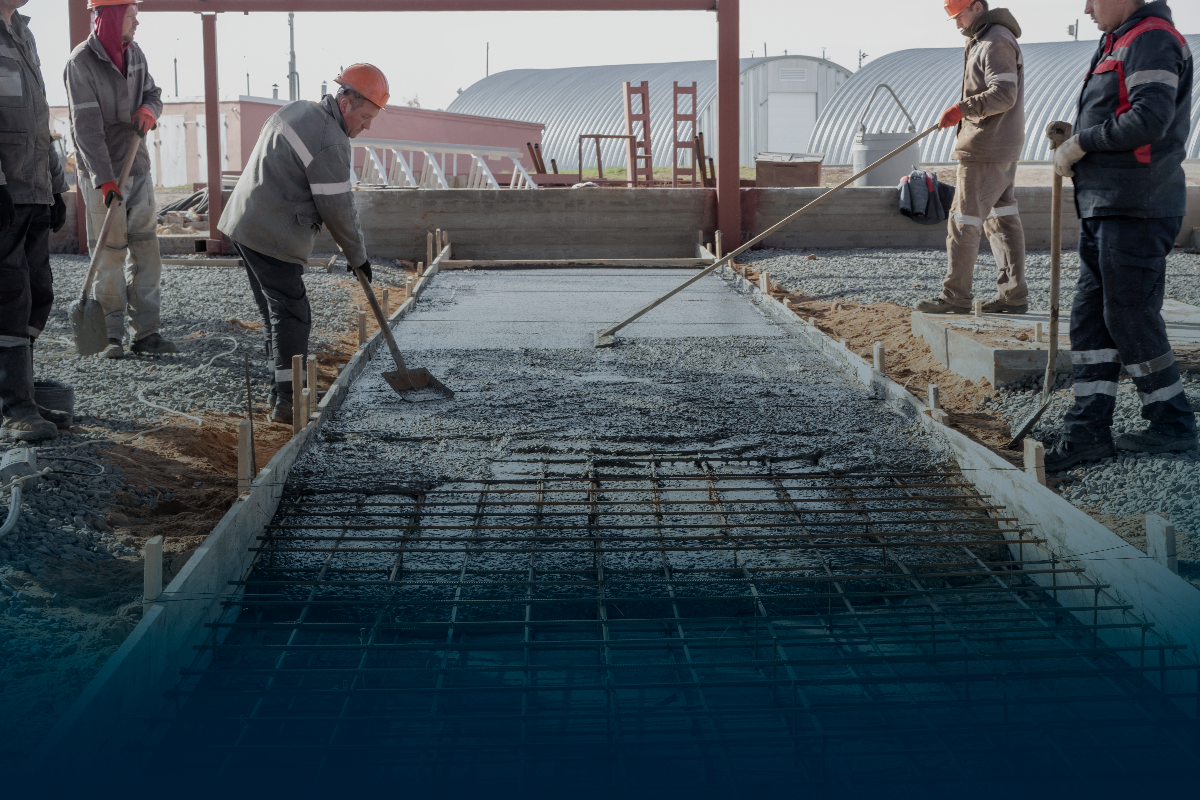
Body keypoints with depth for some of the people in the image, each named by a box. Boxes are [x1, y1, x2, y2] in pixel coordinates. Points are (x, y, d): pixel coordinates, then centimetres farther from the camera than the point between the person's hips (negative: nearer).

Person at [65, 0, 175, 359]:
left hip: (138, 167, 7)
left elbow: (153, 93, 20)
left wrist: (149, 109, -7)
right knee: (111, 253, -4)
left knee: (146, 249, 5)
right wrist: (104, 180, -25)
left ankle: (146, 332, 9)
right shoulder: (82, 62, -14)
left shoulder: (134, 53, 7)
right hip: (102, 174, -7)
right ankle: (111, 336, 5)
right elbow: (86, 127, -19)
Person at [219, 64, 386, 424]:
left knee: (276, 311, 16)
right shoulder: (331, 142, -17)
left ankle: (281, 388, 23)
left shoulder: (297, 110, 14)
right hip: (273, 238, -10)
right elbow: (337, 208, -14)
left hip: (244, 224, 10)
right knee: (291, 315, -6)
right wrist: (358, 256, -1)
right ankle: (287, 400, -7)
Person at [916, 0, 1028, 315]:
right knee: (1003, 218, 9)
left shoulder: (996, 43, -14)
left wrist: (962, 108, -30)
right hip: (1003, 148, 11)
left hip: (986, 148, -11)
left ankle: (956, 295, -2)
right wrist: (963, 113, 16)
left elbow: (1004, 94, -24)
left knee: (964, 221, -7)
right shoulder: (983, 41, 18)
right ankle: (1014, 295, 10)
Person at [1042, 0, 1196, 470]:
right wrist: (1075, 139, 7)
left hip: (1136, 209, -10)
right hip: (1105, 207, 10)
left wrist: (1082, 142, -14)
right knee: (1090, 316, 7)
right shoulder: (1118, 43, 21)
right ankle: (1089, 427, 10)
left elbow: (1150, 118, -24)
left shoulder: (1152, 39, -11)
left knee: (1130, 317, -4)